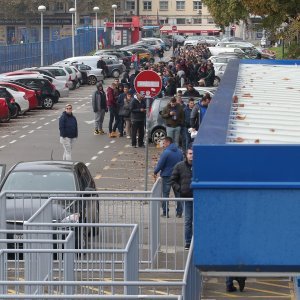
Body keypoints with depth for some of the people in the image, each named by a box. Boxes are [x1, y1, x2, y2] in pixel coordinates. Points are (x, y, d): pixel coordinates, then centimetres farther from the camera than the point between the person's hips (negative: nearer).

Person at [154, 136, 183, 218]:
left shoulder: (166, 152, -16)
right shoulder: (179, 152, 6)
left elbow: (160, 164, -13)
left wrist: (155, 172, 2)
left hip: (167, 176, -6)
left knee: (165, 194, 3)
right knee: (178, 194, 11)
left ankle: (165, 213, 2)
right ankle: (179, 213, 12)